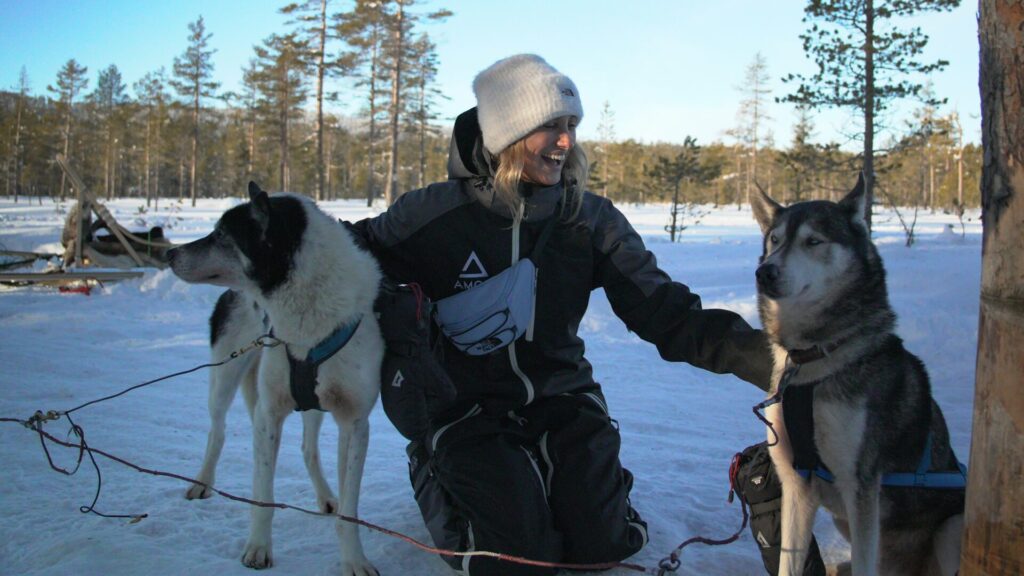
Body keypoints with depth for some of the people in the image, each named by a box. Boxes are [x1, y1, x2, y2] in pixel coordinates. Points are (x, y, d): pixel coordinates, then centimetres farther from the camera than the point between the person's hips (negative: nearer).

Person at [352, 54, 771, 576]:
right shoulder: (436, 213, -11)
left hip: (559, 392, 3)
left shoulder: (591, 219, -4)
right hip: (465, 403, -2)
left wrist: (761, 354, -20)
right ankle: (436, 473, 14)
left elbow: (663, 310, -7)